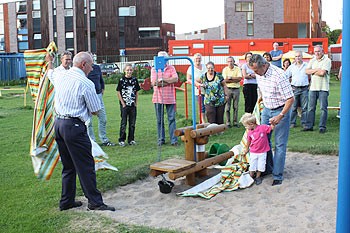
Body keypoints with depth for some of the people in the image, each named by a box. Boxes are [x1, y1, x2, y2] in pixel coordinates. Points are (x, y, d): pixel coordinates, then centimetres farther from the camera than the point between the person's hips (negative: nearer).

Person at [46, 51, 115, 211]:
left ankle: (66, 201, 24)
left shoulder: (61, 77, 9)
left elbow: (51, 74, 35)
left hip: (58, 123, 8)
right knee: (86, 166, -2)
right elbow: (95, 111, -7)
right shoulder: (86, 84, -12)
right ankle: (95, 202, 2)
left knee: (68, 166, 17)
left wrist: (50, 61, 56)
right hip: (74, 126, -8)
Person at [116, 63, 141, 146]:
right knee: (123, 123, 1)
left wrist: (136, 102, 4)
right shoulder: (122, 80, -4)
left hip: (133, 105, 3)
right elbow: (118, 92, -3)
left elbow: (137, 92, 11)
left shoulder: (135, 80, 6)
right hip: (124, 105, -3)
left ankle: (131, 139, 17)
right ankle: (121, 140, 9)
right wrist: (123, 103, -7)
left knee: (132, 123, 8)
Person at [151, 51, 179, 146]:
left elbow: (175, 79, -9)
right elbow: (154, 82, -10)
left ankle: (174, 140, 2)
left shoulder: (171, 68, 7)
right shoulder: (154, 69, 3)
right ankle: (161, 139, 16)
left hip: (170, 98, 0)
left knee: (171, 119, 0)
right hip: (158, 98, 0)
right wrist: (169, 81, -7)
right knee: (159, 120, 7)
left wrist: (162, 79, -11)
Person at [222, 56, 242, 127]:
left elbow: (240, 78, -10)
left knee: (236, 107, 5)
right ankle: (228, 122, 6)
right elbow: (225, 80, -9)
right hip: (228, 89, -1)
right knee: (227, 107, -1)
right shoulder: (225, 69, 3)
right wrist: (235, 80, -10)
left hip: (236, 89, 1)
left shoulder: (237, 69, 4)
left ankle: (235, 122, 13)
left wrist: (231, 77, -12)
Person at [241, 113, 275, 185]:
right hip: (253, 153, 2)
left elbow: (272, 128, -15)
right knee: (252, 166, 9)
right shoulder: (250, 132, -6)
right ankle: (251, 177, 26)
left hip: (262, 152, -2)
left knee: (260, 166, 8)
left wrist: (272, 123, -35)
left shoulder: (263, 127, -16)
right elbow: (248, 141, 9)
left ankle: (258, 177, 28)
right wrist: (247, 149, 21)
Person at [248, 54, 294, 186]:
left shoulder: (279, 75, -27)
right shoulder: (259, 74, -4)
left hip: (281, 110, -7)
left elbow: (290, 98, -24)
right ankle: (267, 169, 26)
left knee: (280, 144, -3)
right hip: (267, 109, 7)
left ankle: (277, 176, 3)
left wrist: (280, 116, -27)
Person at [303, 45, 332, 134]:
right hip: (313, 87, 5)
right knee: (311, 108, 7)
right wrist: (317, 70, -9)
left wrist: (312, 71, -2)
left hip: (323, 88, -5)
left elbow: (322, 72, -16)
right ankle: (309, 126, 13)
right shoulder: (312, 61, 14)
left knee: (323, 108, -1)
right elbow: (307, 71, 2)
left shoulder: (327, 60, -3)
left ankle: (322, 127, 3)